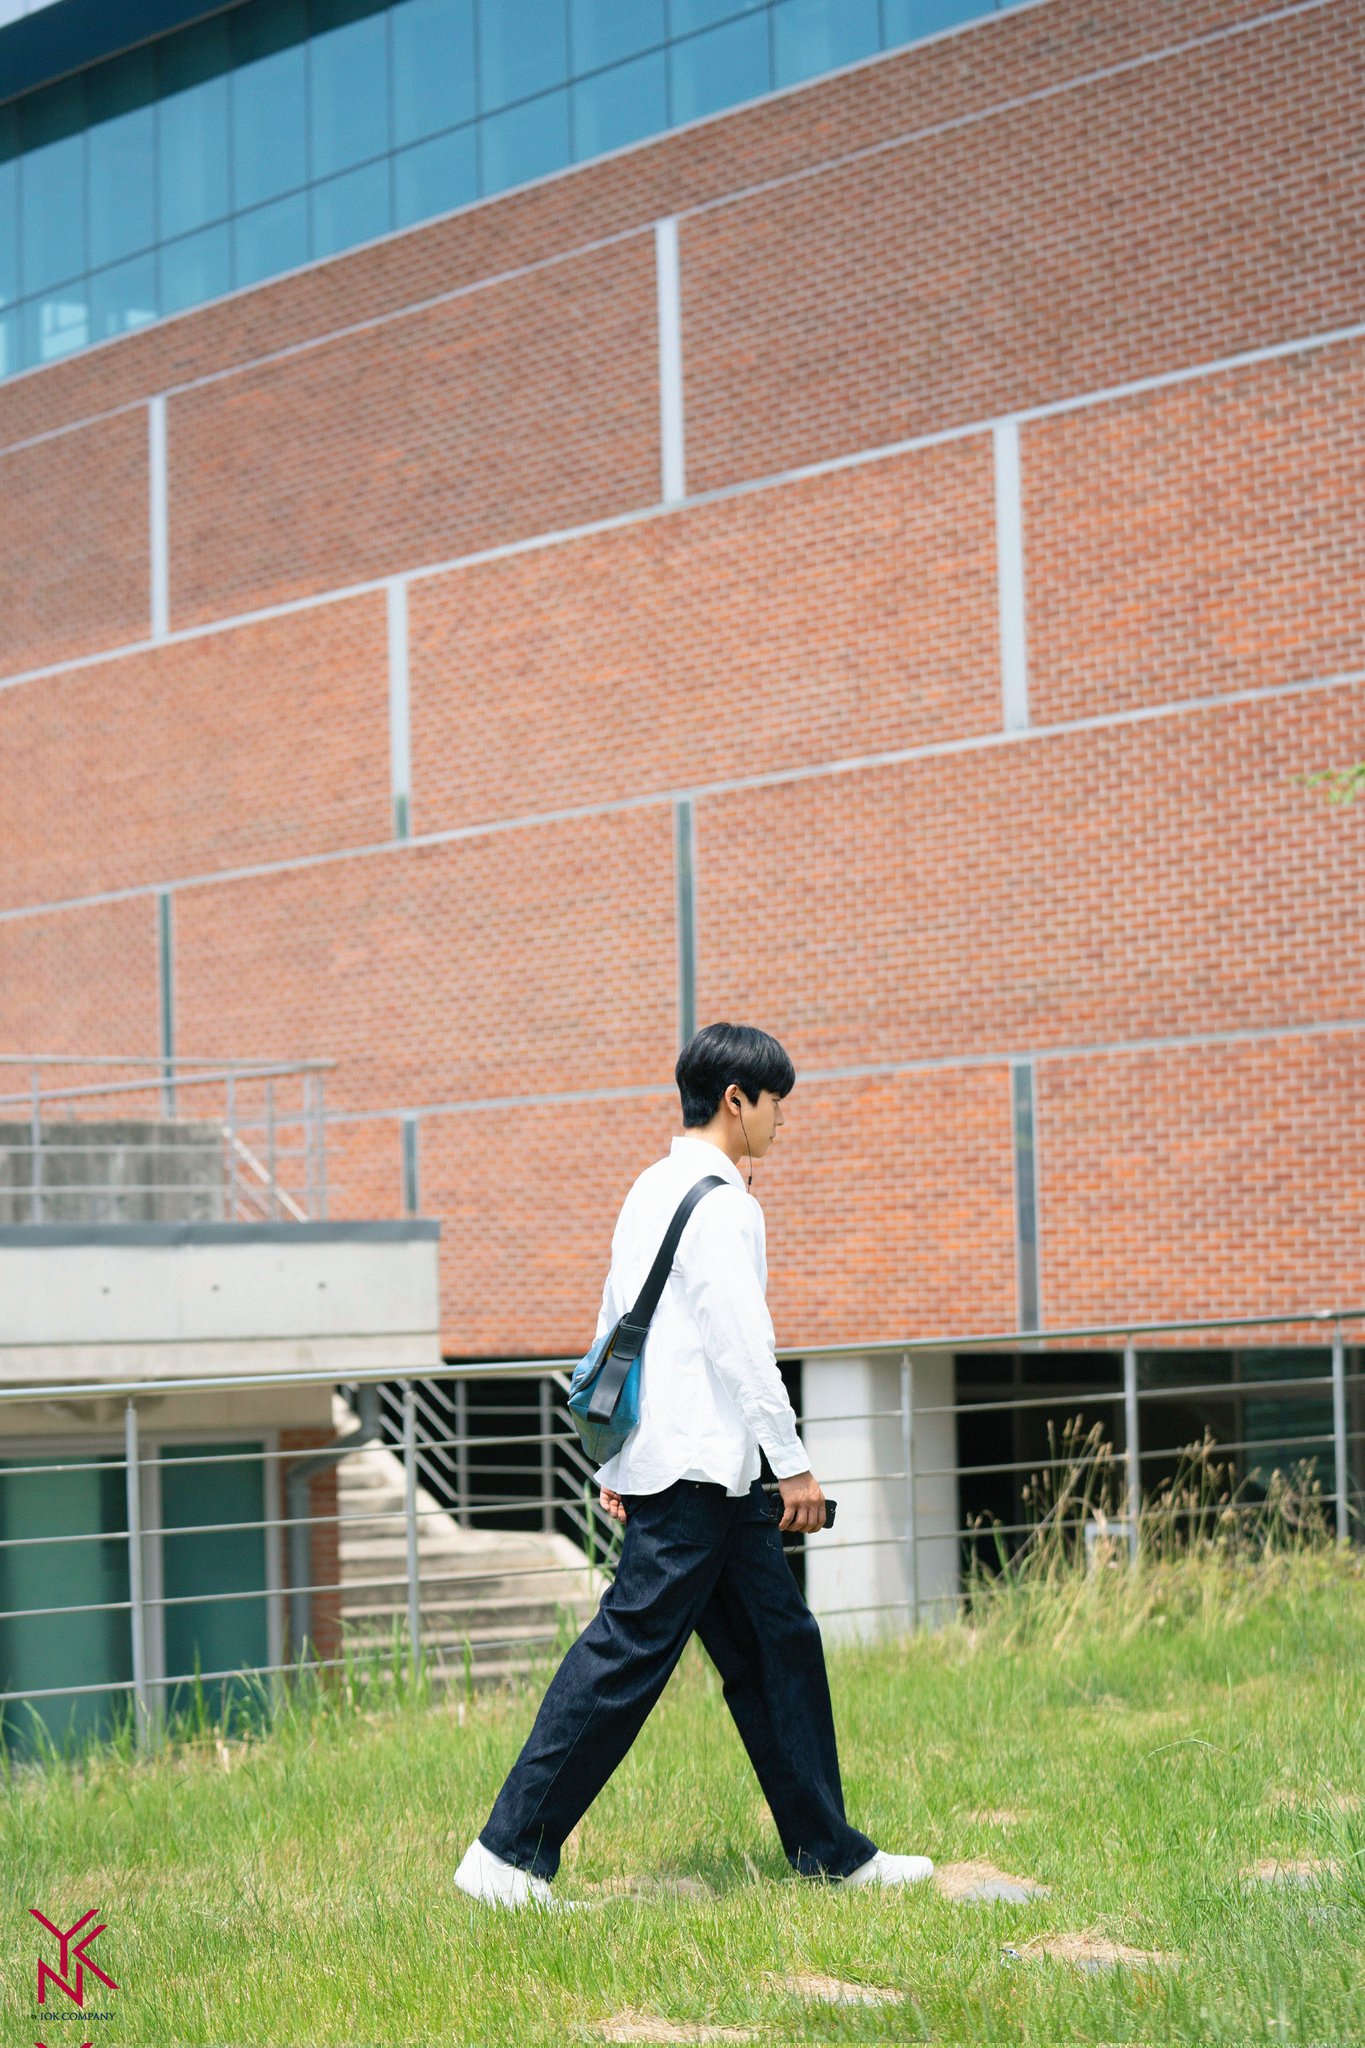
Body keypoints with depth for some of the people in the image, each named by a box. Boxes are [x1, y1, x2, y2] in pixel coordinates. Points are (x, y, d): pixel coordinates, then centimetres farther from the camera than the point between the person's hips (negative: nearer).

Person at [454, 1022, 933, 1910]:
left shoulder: (652, 1190, 16)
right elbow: (741, 1341, -18)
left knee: (779, 1641, 12)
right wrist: (794, 1462, -14)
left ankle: (830, 1851, 16)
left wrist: (613, 1462, 20)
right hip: (699, 1467, -10)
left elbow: (616, 1322, 18)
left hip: (663, 1459, 10)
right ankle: (509, 1851, -7)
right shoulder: (722, 1203, -13)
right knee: (630, 1648, -9)